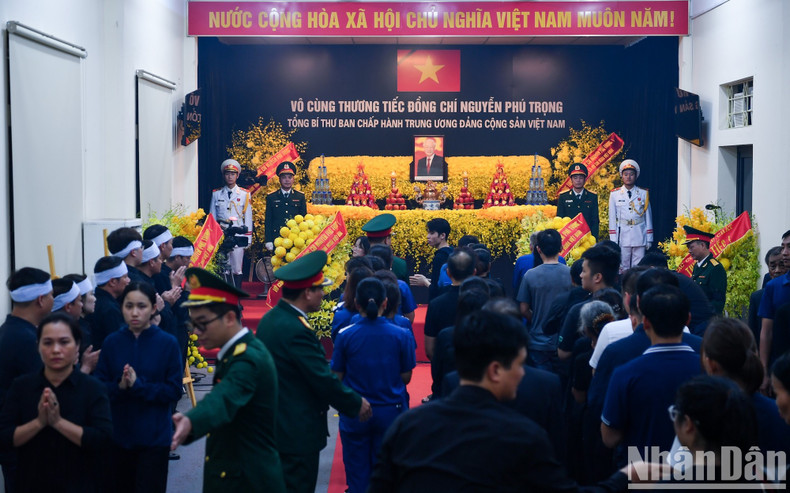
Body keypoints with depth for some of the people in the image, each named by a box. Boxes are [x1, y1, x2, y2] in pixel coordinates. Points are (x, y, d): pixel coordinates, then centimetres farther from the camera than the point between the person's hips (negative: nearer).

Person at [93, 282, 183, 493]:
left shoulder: (167, 343, -8)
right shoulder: (111, 342, -1)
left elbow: (174, 390, -10)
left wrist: (138, 385, -22)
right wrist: (119, 386, -21)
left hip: (154, 437, -3)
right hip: (117, 435, 3)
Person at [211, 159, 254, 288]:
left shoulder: (245, 194, 7)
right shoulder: (216, 194, 10)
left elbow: (248, 218, 7)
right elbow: (212, 218, 13)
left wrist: (248, 238, 3)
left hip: (238, 237, -1)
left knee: (237, 270, 1)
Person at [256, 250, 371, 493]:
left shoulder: (270, 319, 5)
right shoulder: (296, 330, -25)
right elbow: (324, 380, -22)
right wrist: (357, 403, -7)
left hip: (275, 425, 10)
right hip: (297, 431, -10)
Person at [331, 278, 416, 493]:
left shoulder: (345, 336, -12)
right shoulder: (402, 336, -11)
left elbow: (337, 377, -5)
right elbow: (406, 377, -3)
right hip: (391, 412, 1)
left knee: (357, 474, 12)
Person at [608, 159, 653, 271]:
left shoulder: (643, 194, 7)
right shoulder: (614, 194, 6)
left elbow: (648, 217, 8)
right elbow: (612, 218, 5)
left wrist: (649, 239, 5)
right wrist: (613, 240, 0)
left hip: (639, 237, 0)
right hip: (622, 236, 0)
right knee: (623, 267, 2)